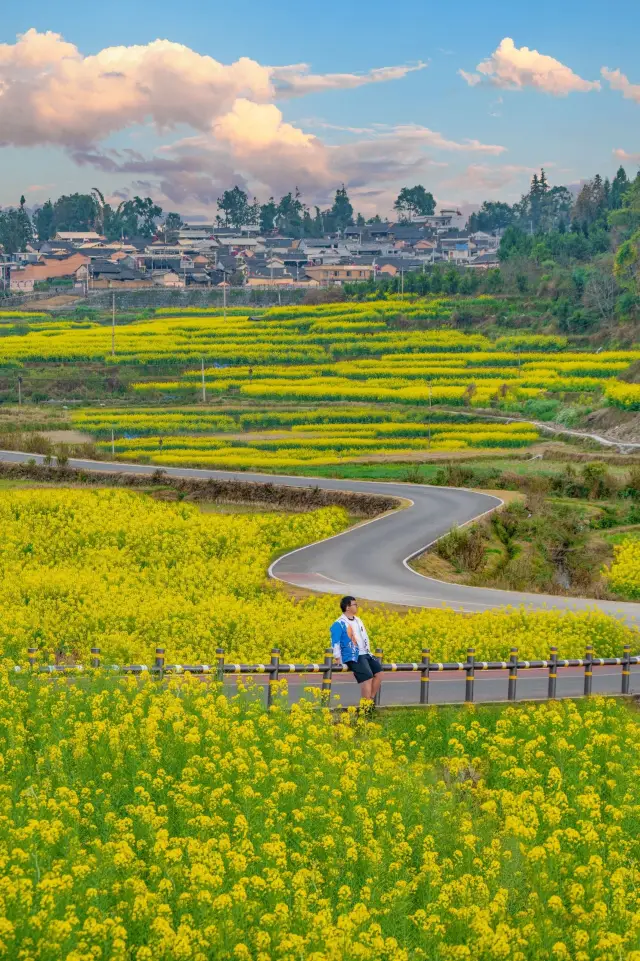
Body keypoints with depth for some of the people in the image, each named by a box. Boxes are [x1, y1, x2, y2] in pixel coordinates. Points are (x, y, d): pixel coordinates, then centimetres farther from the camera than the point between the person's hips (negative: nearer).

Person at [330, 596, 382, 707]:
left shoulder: (358, 621, 18)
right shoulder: (339, 624, -7)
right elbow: (335, 643, -10)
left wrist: (369, 653, 19)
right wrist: (338, 660, -16)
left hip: (365, 654, 8)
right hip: (353, 657, -8)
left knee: (379, 672, -9)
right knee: (367, 677, -24)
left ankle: (370, 701, 0)